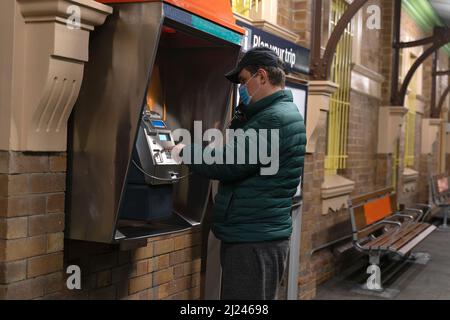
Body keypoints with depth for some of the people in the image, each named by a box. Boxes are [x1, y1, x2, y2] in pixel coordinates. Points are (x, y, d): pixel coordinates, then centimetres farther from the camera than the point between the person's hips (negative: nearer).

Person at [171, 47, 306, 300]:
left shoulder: (276, 119, -18)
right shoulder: (273, 114, 17)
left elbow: (227, 164, -21)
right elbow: (238, 157, 17)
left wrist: (186, 151, -5)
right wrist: (242, 119, 5)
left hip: (254, 243, -10)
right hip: (250, 236, 10)